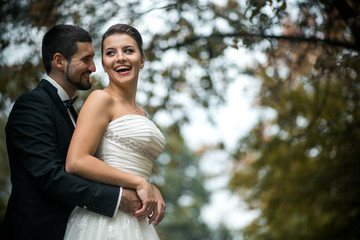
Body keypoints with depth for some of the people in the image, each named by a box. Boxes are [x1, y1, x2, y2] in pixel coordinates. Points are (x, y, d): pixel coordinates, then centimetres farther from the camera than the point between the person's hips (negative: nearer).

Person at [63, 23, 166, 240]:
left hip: (136, 222, 7)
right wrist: (139, 183, -13)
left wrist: (152, 191, 2)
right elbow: (76, 162, -17)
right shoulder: (101, 99, -5)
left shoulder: (140, 113, 18)